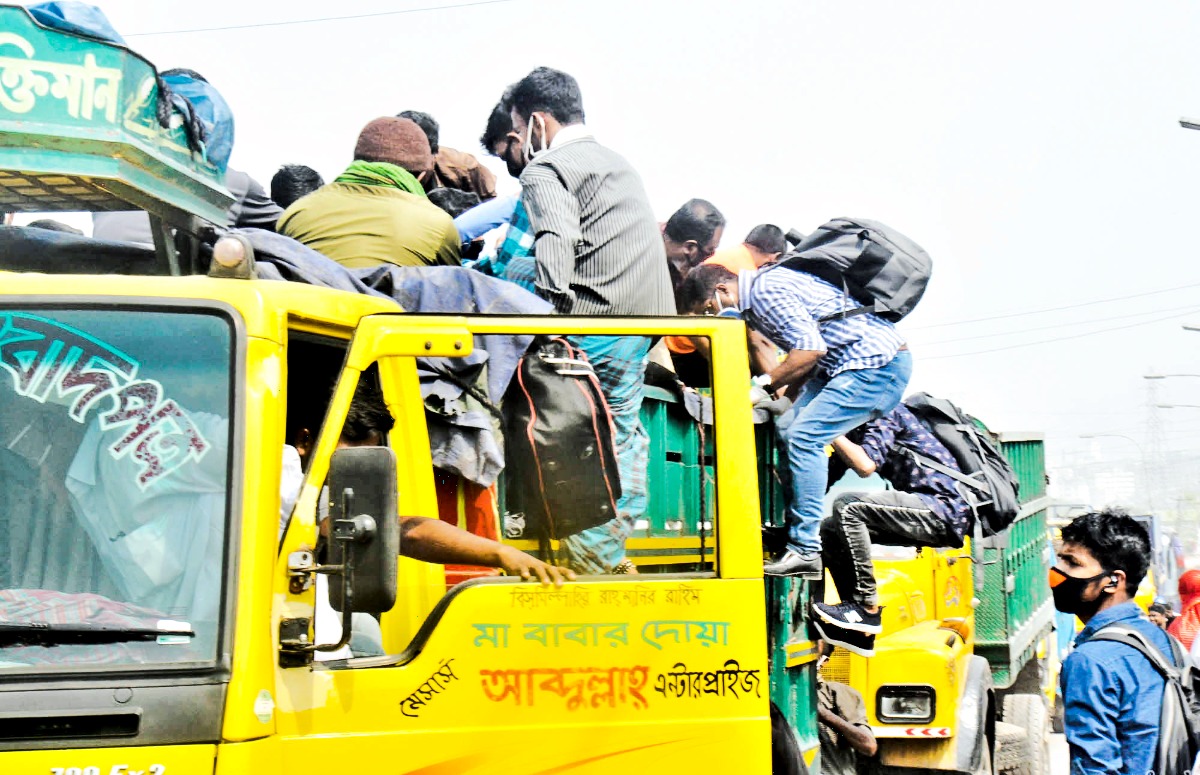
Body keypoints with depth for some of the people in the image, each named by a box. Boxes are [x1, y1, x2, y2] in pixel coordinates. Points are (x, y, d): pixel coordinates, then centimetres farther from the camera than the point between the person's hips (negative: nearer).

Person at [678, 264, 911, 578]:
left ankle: (805, 551, -17)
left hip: (880, 363, -11)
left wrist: (764, 385, -15)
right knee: (787, 429, 4)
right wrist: (786, 396, 11)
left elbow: (811, 348, -22)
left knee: (805, 436, -17)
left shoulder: (766, 290, -14)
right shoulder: (754, 300, 18)